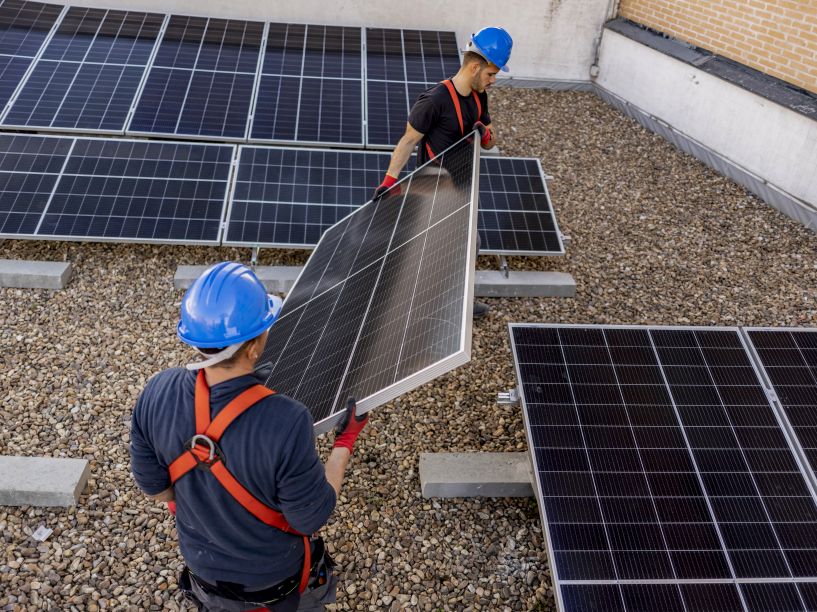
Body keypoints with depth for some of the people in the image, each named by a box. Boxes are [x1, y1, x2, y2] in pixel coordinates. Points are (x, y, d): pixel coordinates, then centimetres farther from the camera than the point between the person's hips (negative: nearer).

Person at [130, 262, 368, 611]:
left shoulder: (157, 395, -26)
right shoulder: (285, 423, -41)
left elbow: (155, 488, -9)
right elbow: (312, 518, -25)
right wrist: (345, 443, -12)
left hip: (205, 570, 3)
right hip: (276, 582, -3)